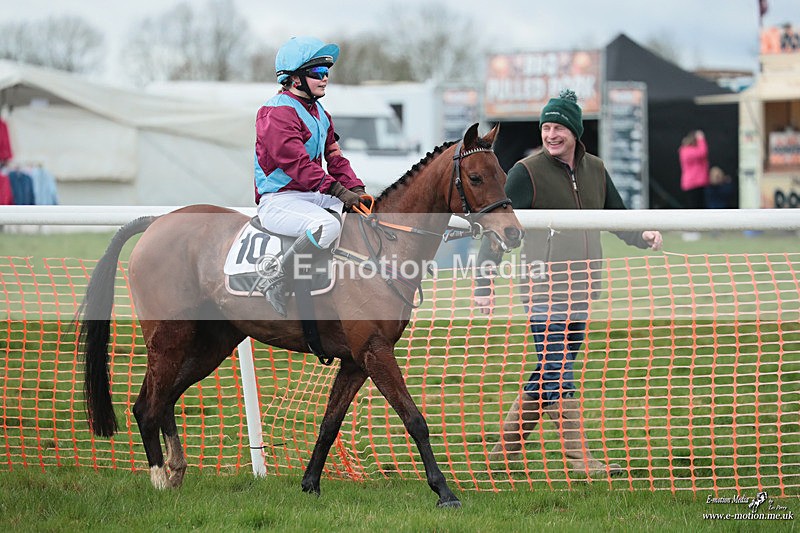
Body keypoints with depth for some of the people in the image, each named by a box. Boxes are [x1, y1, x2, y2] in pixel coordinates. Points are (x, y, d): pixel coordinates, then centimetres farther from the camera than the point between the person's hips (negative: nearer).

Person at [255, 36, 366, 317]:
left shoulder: (319, 113, 17)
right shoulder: (277, 112, -14)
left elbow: (335, 158, 15)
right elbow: (297, 164, -24)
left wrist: (356, 189, -3)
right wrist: (339, 192, -29)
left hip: (313, 195, 10)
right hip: (278, 200, -10)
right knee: (327, 225, -35)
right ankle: (279, 285, -24)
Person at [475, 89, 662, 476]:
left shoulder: (596, 171, 11)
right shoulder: (527, 172, -5)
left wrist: (643, 237, -3)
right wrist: (484, 285, -13)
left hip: (582, 291, 6)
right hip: (543, 289, -6)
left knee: (552, 370, 10)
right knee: (557, 371, -9)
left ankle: (508, 445, 20)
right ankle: (579, 456, -10)